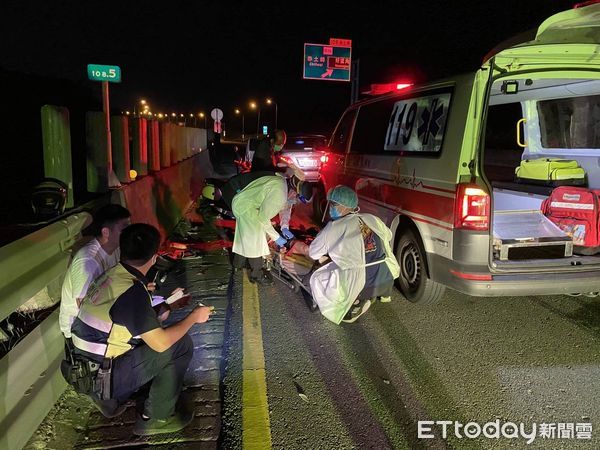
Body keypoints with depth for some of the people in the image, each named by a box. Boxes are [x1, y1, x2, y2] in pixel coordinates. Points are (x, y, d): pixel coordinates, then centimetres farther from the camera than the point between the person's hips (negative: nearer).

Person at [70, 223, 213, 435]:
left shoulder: (112, 275, 1)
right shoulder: (132, 292, -25)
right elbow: (160, 343, -21)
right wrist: (193, 317, -8)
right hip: (102, 377, -8)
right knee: (181, 345, -6)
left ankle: (112, 399, 22)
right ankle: (156, 418, 6)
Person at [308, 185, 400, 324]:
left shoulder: (335, 227, -1)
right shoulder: (372, 219, 11)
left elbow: (313, 253, 12)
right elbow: (388, 236, 31)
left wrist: (323, 255, 33)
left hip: (361, 285, -6)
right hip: (388, 280, 6)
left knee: (317, 279, 16)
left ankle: (354, 303, 8)